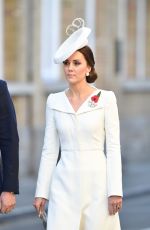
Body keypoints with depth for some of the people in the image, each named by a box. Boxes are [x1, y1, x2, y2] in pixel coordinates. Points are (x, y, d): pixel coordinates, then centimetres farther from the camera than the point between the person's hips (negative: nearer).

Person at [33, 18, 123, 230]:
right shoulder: (54, 101, 7)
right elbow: (50, 150, 8)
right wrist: (41, 191, 5)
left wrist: (115, 190, -9)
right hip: (64, 183, 2)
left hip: (97, 182, -2)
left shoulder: (106, 99, -1)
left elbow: (113, 147, -3)